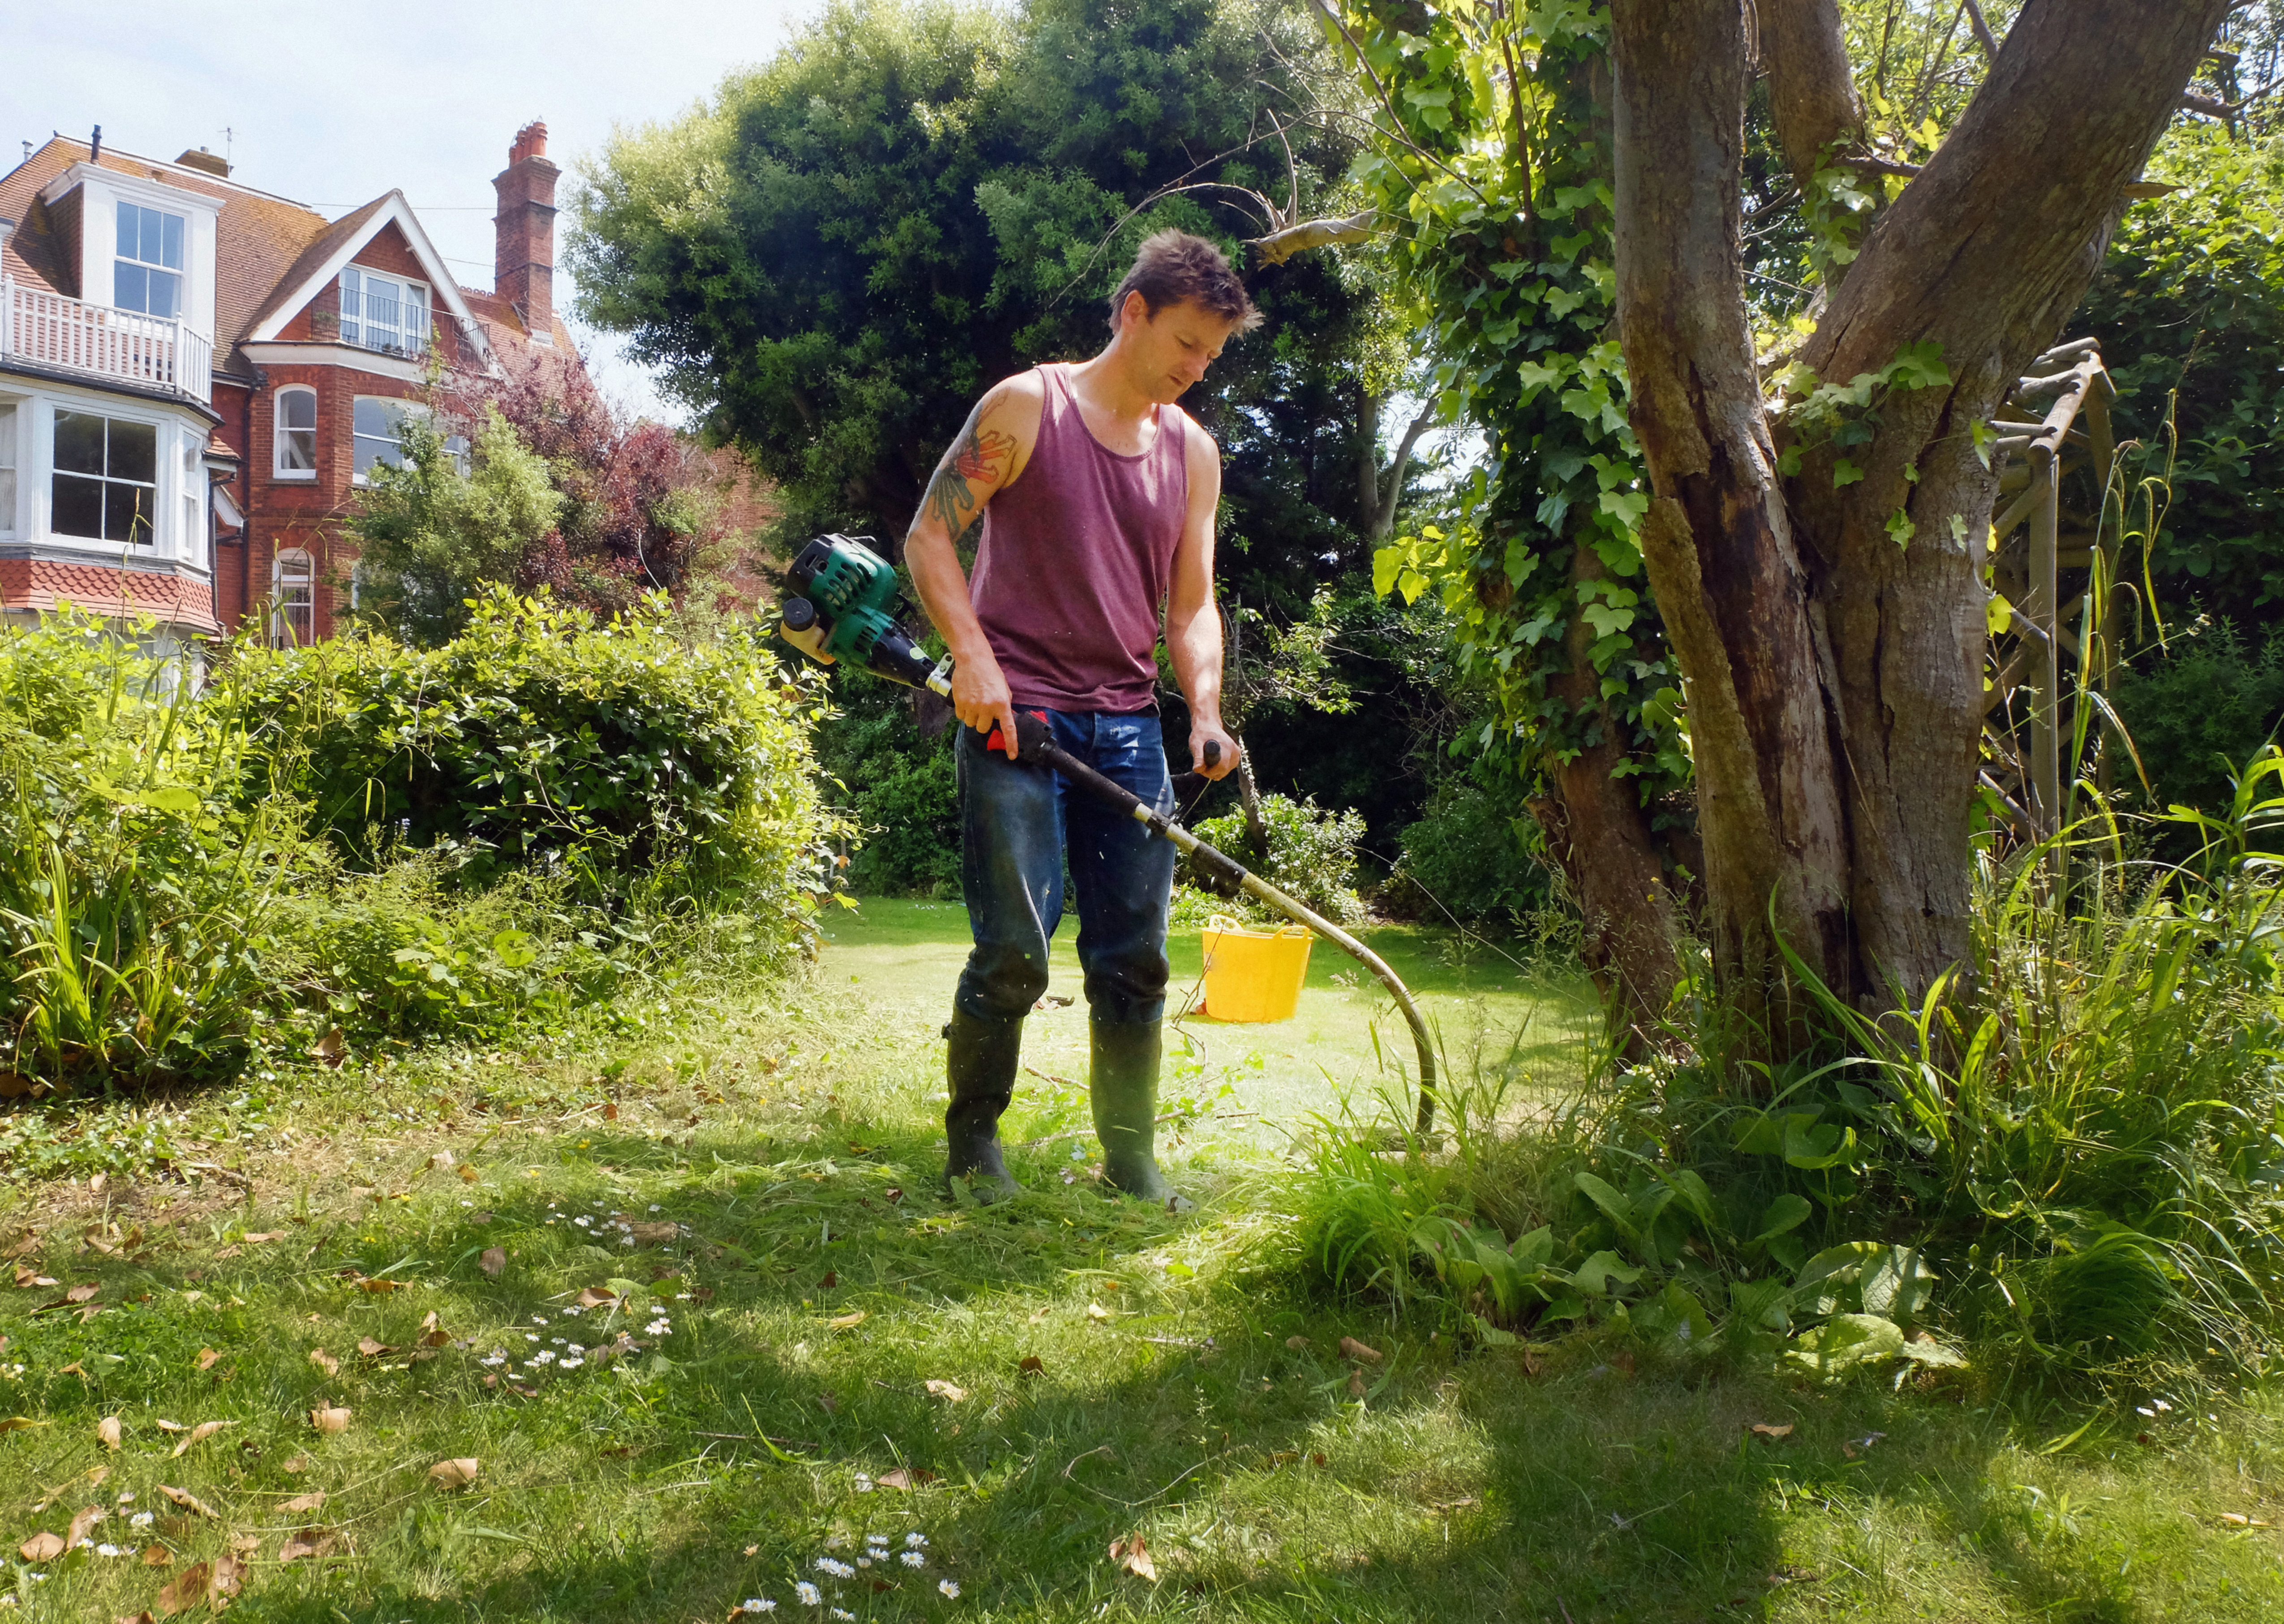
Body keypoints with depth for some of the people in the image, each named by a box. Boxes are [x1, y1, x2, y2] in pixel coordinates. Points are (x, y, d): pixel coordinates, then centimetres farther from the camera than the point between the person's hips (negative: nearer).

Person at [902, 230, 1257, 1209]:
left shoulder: (1194, 454, 13)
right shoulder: (1026, 408, -1)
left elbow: (1192, 604, 13)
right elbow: (929, 536, -3)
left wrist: (1206, 711, -4)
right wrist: (973, 655, -16)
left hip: (1128, 727, 5)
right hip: (1016, 719, -5)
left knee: (1135, 955, 5)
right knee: (1014, 952, -8)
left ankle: (1132, 1153, 19)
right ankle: (971, 1140, 13)